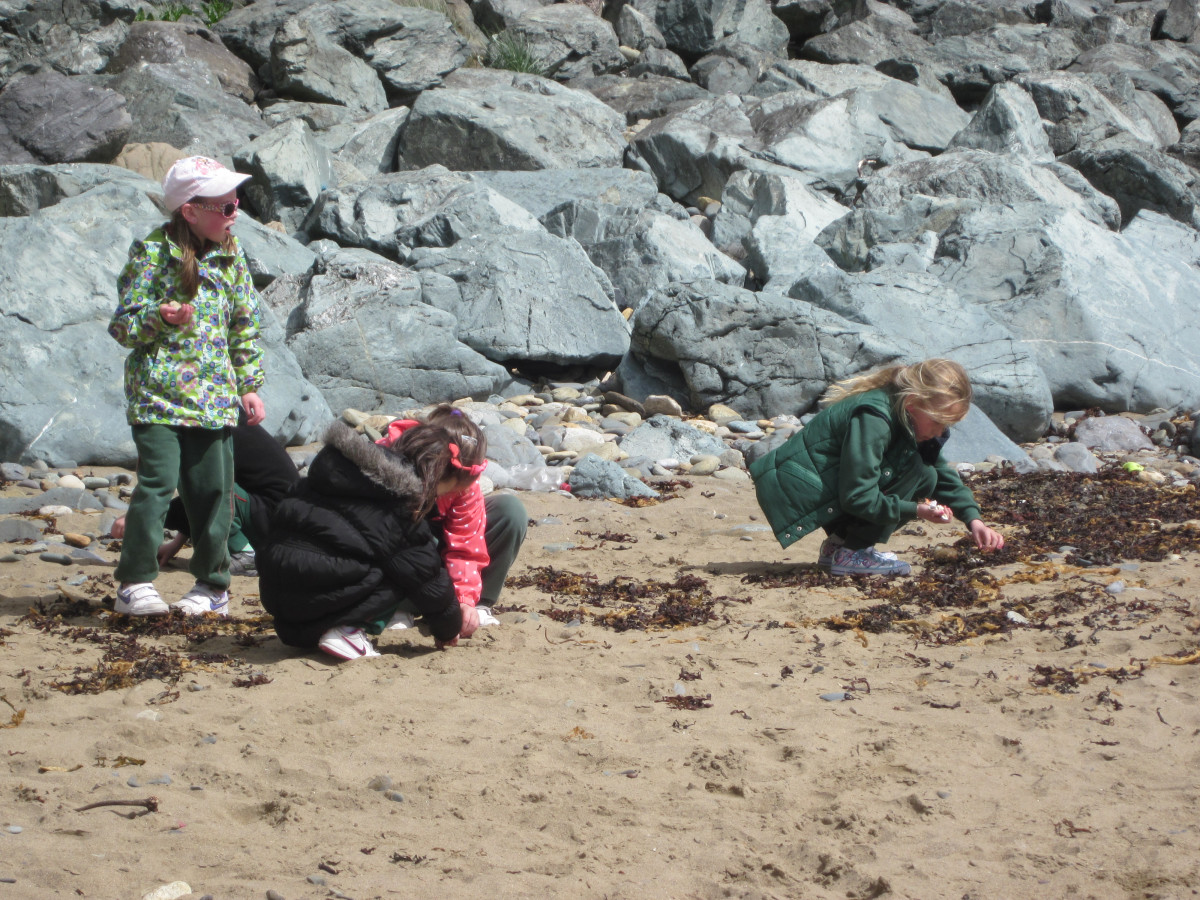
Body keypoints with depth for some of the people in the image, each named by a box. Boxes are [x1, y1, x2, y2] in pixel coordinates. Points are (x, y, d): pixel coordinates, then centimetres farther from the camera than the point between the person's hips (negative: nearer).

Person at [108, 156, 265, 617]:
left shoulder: (231, 255, 10)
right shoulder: (151, 252, -5)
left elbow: (245, 327, 17)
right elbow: (123, 325, -5)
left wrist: (249, 385, 14)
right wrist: (160, 318, -23)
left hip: (214, 397, 5)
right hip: (158, 392, -4)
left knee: (213, 490, 5)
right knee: (158, 483, -13)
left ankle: (212, 584, 19)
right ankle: (134, 583, -4)